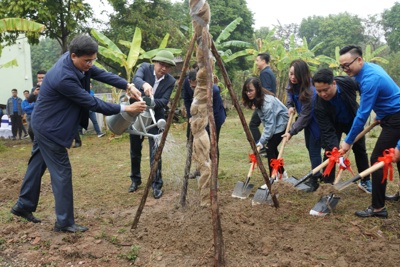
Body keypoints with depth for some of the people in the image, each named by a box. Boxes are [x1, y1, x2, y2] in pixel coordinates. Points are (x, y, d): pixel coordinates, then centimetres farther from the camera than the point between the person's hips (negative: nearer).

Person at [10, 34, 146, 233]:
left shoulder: (76, 60, -7)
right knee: (62, 172, -2)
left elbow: (101, 74, -2)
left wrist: (128, 86, -14)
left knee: (38, 163, 20)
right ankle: (64, 222, 8)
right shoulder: (63, 77, -34)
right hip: (50, 127, -10)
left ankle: (24, 205, 36)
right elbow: (92, 103, -28)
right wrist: (125, 108, -24)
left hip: (46, 123, 10)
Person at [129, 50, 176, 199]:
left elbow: (164, 101, -16)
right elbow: (136, 79, -30)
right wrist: (144, 85, -52)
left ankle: (157, 185, 3)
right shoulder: (145, 67, -10)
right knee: (135, 150, 12)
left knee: (155, 152, -9)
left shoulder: (170, 81, -8)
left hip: (155, 118, -1)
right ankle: (135, 179, 31)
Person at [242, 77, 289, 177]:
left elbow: (270, 123, -30)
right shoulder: (257, 100, -5)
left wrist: (262, 141, -30)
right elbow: (267, 122, 1)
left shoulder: (267, 101, -31)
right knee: (272, 148, 14)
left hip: (280, 123, -9)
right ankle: (282, 173, 31)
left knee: (270, 148, -13)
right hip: (274, 123, 9)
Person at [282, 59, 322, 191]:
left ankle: (314, 180, 12)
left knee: (314, 149, -2)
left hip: (315, 122, -9)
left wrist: (292, 132, -27)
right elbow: (289, 91, 12)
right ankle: (318, 173, 38)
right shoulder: (293, 84, -12)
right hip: (307, 121, 9)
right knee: (309, 147, 19)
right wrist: (290, 105, -6)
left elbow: (304, 116, -30)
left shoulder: (310, 92, -35)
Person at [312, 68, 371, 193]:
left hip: (354, 120, 3)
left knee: (360, 150, 12)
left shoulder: (347, 82, -36)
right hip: (334, 125, -2)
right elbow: (328, 131, -37)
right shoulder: (319, 106, -39)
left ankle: (365, 181, 30)